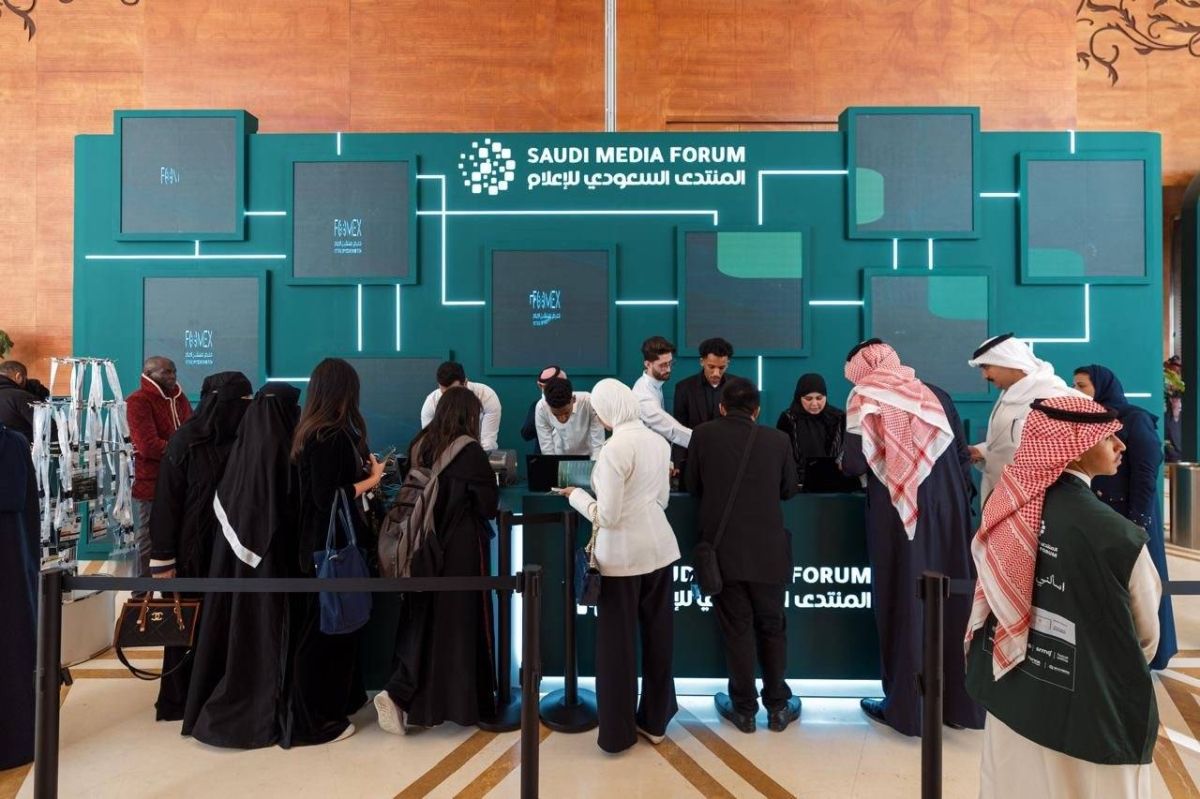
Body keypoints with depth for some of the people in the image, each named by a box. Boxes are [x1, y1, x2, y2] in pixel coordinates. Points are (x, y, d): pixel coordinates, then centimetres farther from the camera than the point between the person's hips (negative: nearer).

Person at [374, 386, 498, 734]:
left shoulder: (419, 445, 3)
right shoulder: (469, 450, -15)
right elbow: (489, 505, -11)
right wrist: (489, 482, 9)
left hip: (425, 547, 6)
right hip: (462, 551, -6)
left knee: (424, 623, 17)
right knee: (461, 623, 7)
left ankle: (403, 697, 17)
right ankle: (463, 702, 13)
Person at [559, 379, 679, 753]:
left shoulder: (614, 449, -20)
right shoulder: (659, 441, 3)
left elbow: (607, 517, -18)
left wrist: (576, 495, -4)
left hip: (623, 554, -7)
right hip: (659, 546, 7)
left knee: (618, 641, 7)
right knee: (658, 635, 16)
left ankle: (618, 731, 20)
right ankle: (655, 720, 32)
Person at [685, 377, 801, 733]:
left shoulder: (703, 434, -7)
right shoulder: (778, 440, -4)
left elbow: (693, 486, 4)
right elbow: (788, 489, 9)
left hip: (722, 549, -1)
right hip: (768, 549, 1)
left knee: (737, 629, 10)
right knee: (772, 627, 17)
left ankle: (744, 709, 23)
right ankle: (778, 707, 28)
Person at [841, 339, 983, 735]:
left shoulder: (866, 399, -4)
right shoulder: (934, 394, 10)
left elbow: (856, 464, -11)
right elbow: (962, 453, 9)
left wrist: (844, 464, 10)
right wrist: (962, 498, 19)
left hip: (900, 514, -5)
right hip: (948, 509, 5)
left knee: (904, 603, 4)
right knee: (953, 599, 13)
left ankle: (907, 705, 14)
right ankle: (960, 700, 25)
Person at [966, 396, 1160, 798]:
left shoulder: (1008, 505, -9)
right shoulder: (1116, 535, -24)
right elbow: (1146, 635, -7)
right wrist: (1123, 674, 15)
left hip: (1011, 694, 5)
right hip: (1088, 713, -4)